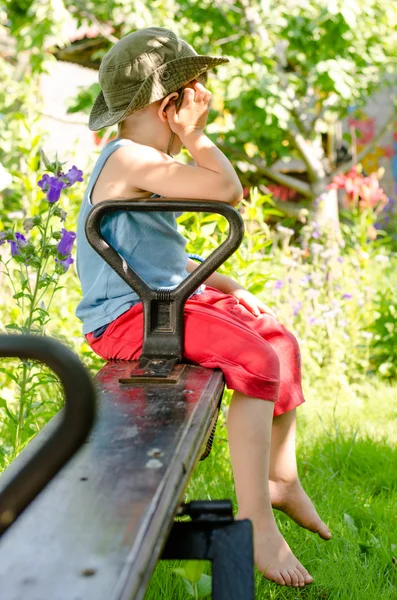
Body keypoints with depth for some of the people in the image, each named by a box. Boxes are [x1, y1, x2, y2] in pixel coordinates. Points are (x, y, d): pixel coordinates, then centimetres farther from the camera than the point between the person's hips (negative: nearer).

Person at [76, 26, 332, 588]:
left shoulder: (142, 164, 16)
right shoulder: (129, 158, -18)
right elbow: (228, 189, -28)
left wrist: (228, 286, 14)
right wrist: (195, 135, -12)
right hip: (128, 316, -11)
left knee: (284, 343, 11)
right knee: (256, 361, -25)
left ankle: (281, 479, 23)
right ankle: (256, 520, -18)